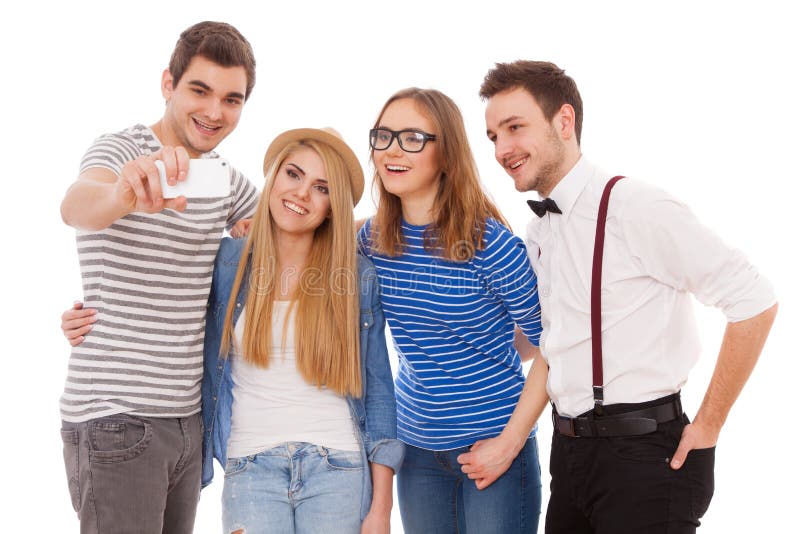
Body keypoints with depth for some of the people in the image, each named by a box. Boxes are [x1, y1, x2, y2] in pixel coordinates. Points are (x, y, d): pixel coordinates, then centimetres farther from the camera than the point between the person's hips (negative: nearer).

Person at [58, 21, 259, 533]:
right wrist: (123, 194, -56)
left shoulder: (228, 180, 10)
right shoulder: (119, 150, -10)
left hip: (188, 419, 7)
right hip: (116, 421, -6)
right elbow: (76, 206, -32)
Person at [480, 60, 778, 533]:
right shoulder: (538, 231, 9)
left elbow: (755, 301, -16)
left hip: (644, 455, -7)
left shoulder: (636, 207, -15)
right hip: (570, 453, 7)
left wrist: (707, 426, -13)